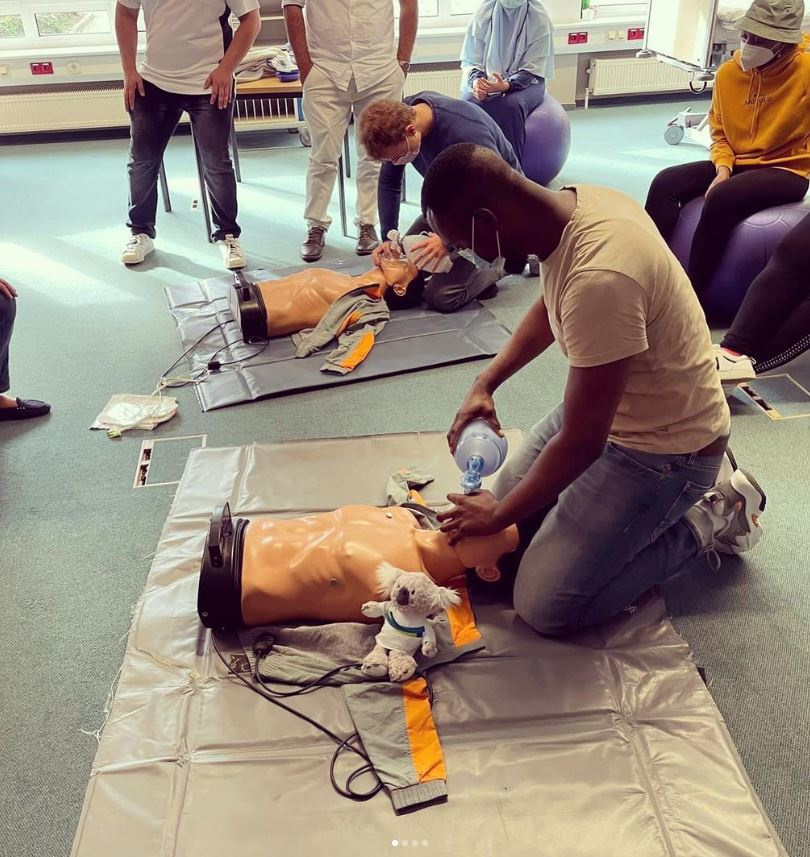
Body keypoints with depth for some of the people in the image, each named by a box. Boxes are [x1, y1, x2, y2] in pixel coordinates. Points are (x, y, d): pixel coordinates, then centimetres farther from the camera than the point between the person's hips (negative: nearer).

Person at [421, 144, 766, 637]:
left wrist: (497, 516, -12)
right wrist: (486, 383, 4)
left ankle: (707, 522, 7)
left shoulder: (599, 278, -37)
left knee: (545, 608, -8)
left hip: (665, 447, -9)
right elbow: (548, 308, 14)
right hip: (609, 406, 9)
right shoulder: (571, 204, -8)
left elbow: (582, 443, -28)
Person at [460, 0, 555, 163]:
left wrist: (507, 85, -30)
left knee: (511, 106, -36)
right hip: (486, 81, 2)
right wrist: (476, 80, -22)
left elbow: (532, 69, -10)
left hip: (526, 83, -2)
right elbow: (470, 60, 1)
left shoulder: (539, 16, -7)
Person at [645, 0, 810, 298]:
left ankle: (691, 294, -25)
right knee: (666, 183, -16)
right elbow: (719, 131, 11)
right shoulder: (728, 72, 4)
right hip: (736, 164, 6)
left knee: (722, 198, -34)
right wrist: (723, 168, -8)